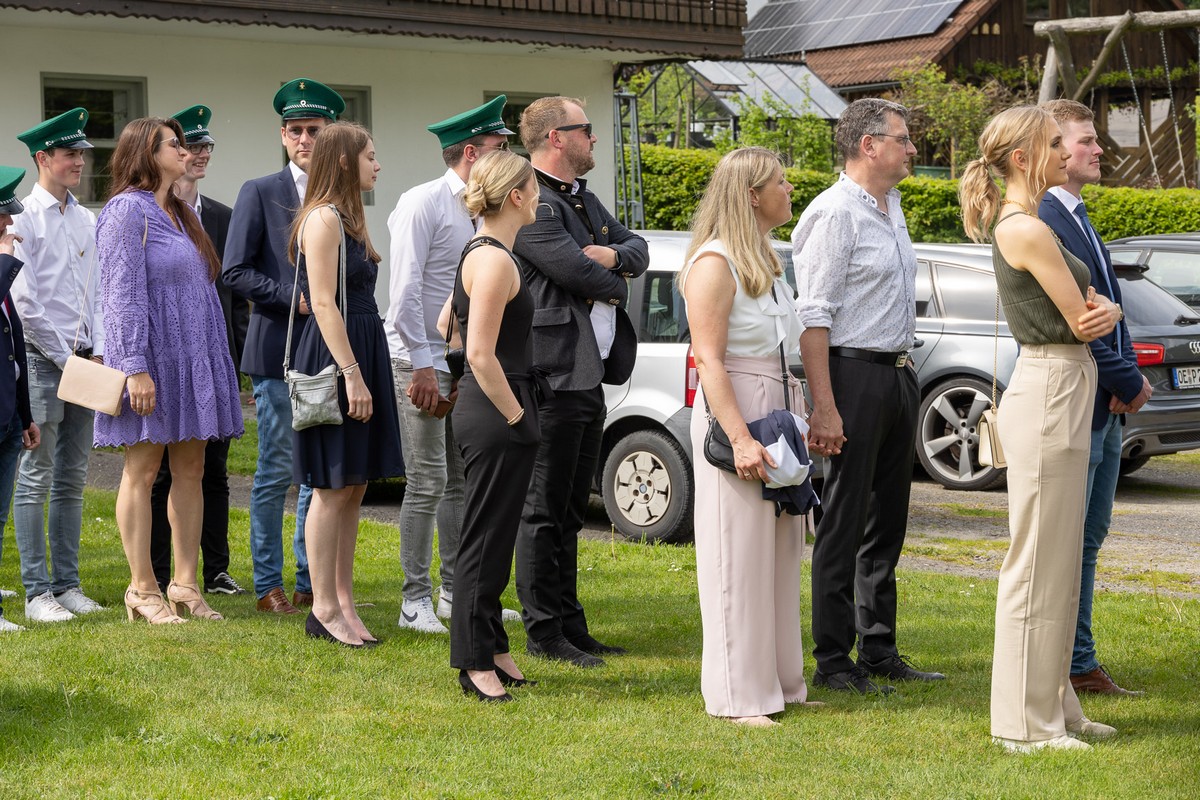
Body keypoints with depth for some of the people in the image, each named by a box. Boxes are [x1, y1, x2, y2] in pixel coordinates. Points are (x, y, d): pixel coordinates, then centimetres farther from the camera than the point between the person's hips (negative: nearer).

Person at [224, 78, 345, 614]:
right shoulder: (260, 194, 0)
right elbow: (235, 272, -5)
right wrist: (294, 300, -13)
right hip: (280, 350, -4)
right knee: (276, 470, -2)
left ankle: (310, 580, 16)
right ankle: (268, 584, 7)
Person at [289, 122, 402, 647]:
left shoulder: (348, 219, 18)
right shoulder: (323, 218, -12)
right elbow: (324, 303, -18)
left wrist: (364, 371, 15)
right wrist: (352, 374, -22)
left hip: (361, 356, 10)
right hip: (333, 361, -10)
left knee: (353, 487, 10)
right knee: (332, 488, -4)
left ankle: (343, 602, 16)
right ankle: (325, 609, 2)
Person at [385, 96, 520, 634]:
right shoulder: (424, 203, -11)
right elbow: (404, 289, -16)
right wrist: (422, 365, -18)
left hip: (465, 362, 8)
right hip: (421, 361, -8)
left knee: (463, 480, 11)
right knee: (428, 483, -6)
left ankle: (455, 593, 20)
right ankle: (415, 602, 1)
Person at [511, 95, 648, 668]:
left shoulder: (583, 199, 18)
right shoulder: (532, 204, -14)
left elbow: (638, 250, 17)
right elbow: (576, 271, -21)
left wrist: (614, 255, -6)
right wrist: (615, 285, 0)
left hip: (589, 375, 10)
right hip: (554, 377, -10)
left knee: (570, 510, 15)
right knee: (545, 509, -3)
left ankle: (570, 626, 22)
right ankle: (544, 633, 4)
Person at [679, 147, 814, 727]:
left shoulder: (768, 262, 17)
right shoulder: (715, 263, -11)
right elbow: (709, 359, -17)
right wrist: (740, 438, -24)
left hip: (778, 413, 9)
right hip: (734, 415, -9)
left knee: (779, 558, 12)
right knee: (737, 563, -4)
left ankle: (779, 683, 20)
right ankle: (737, 697, 2)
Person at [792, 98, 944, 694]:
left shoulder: (891, 207, 15)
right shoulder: (835, 212, -12)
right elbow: (813, 315, -18)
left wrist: (904, 376, 15)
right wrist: (825, 407, -22)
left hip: (898, 375, 9)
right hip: (855, 374, -9)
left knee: (887, 522, 13)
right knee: (844, 523, -4)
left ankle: (880, 652, 22)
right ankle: (833, 662, 3)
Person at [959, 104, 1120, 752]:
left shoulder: (1020, 225, 15)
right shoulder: (1028, 230, -16)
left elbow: (1090, 311, 15)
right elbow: (1082, 320, -13)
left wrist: (1102, 309, -8)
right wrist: (1095, 313, 9)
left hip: (1062, 391, 10)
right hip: (1049, 390, -10)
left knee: (1059, 559, 15)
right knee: (1038, 561, -4)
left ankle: (1053, 705, 23)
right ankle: (1026, 722, 3)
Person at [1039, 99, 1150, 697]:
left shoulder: (1078, 217, 16)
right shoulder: (1041, 222, -16)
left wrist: (1127, 380, 3)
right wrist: (1128, 381, -12)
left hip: (1105, 408, 10)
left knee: (1087, 539, 14)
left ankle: (1080, 667, 21)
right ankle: (1072, 667, 8)